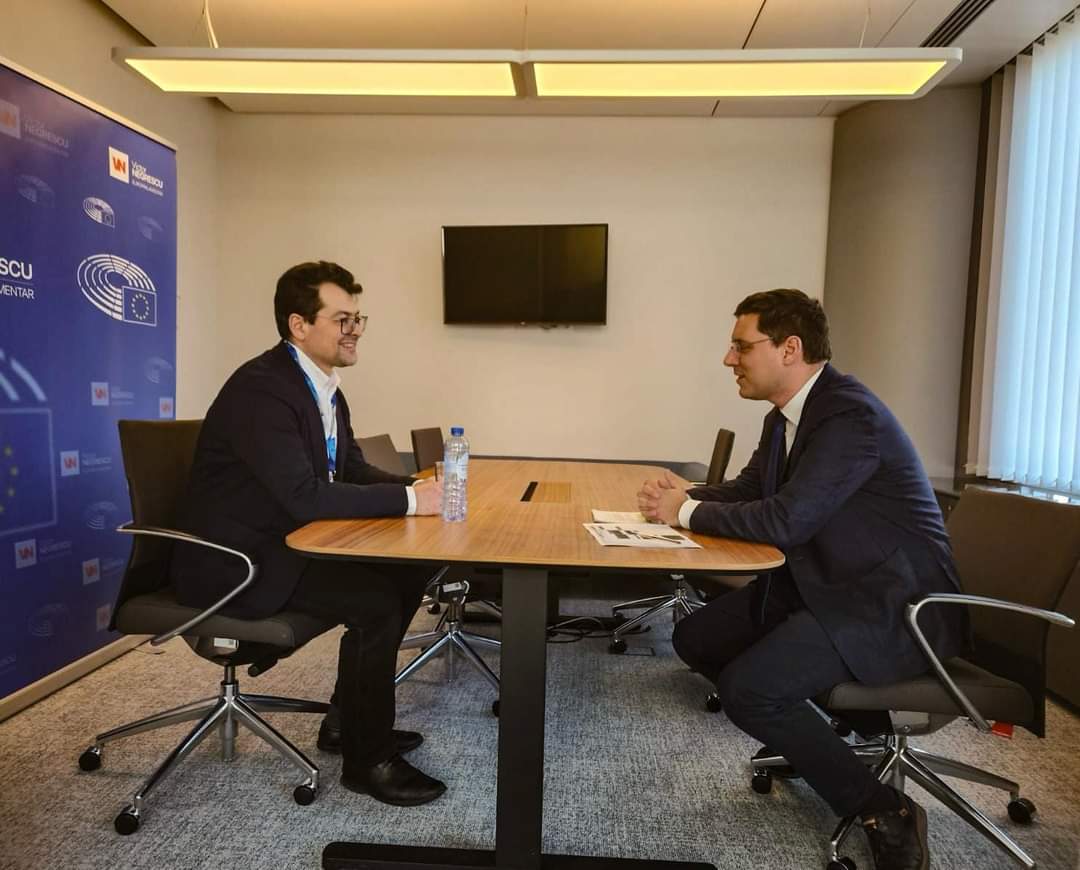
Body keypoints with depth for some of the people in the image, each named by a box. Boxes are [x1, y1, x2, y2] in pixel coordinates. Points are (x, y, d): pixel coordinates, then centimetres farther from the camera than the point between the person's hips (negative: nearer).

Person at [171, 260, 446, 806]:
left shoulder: (323, 386, 7)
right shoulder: (260, 388, -23)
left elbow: (352, 469, 11)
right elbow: (304, 495, -32)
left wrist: (414, 487, -8)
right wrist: (407, 500, -26)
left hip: (285, 545, 10)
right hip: (234, 561, -9)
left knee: (406, 575, 3)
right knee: (375, 602, -22)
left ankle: (347, 721, 18)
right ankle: (368, 759, -1)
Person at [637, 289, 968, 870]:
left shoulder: (850, 415, -23)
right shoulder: (786, 415, 6)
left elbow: (786, 519, -29)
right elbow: (748, 489, 16)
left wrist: (686, 512, -16)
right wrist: (685, 496, -4)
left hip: (891, 604, -9)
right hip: (821, 584, 9)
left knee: (745, 689, -22)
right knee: (694, 638, 6)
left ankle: (885, 810, -3)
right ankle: (807, 730, 20)